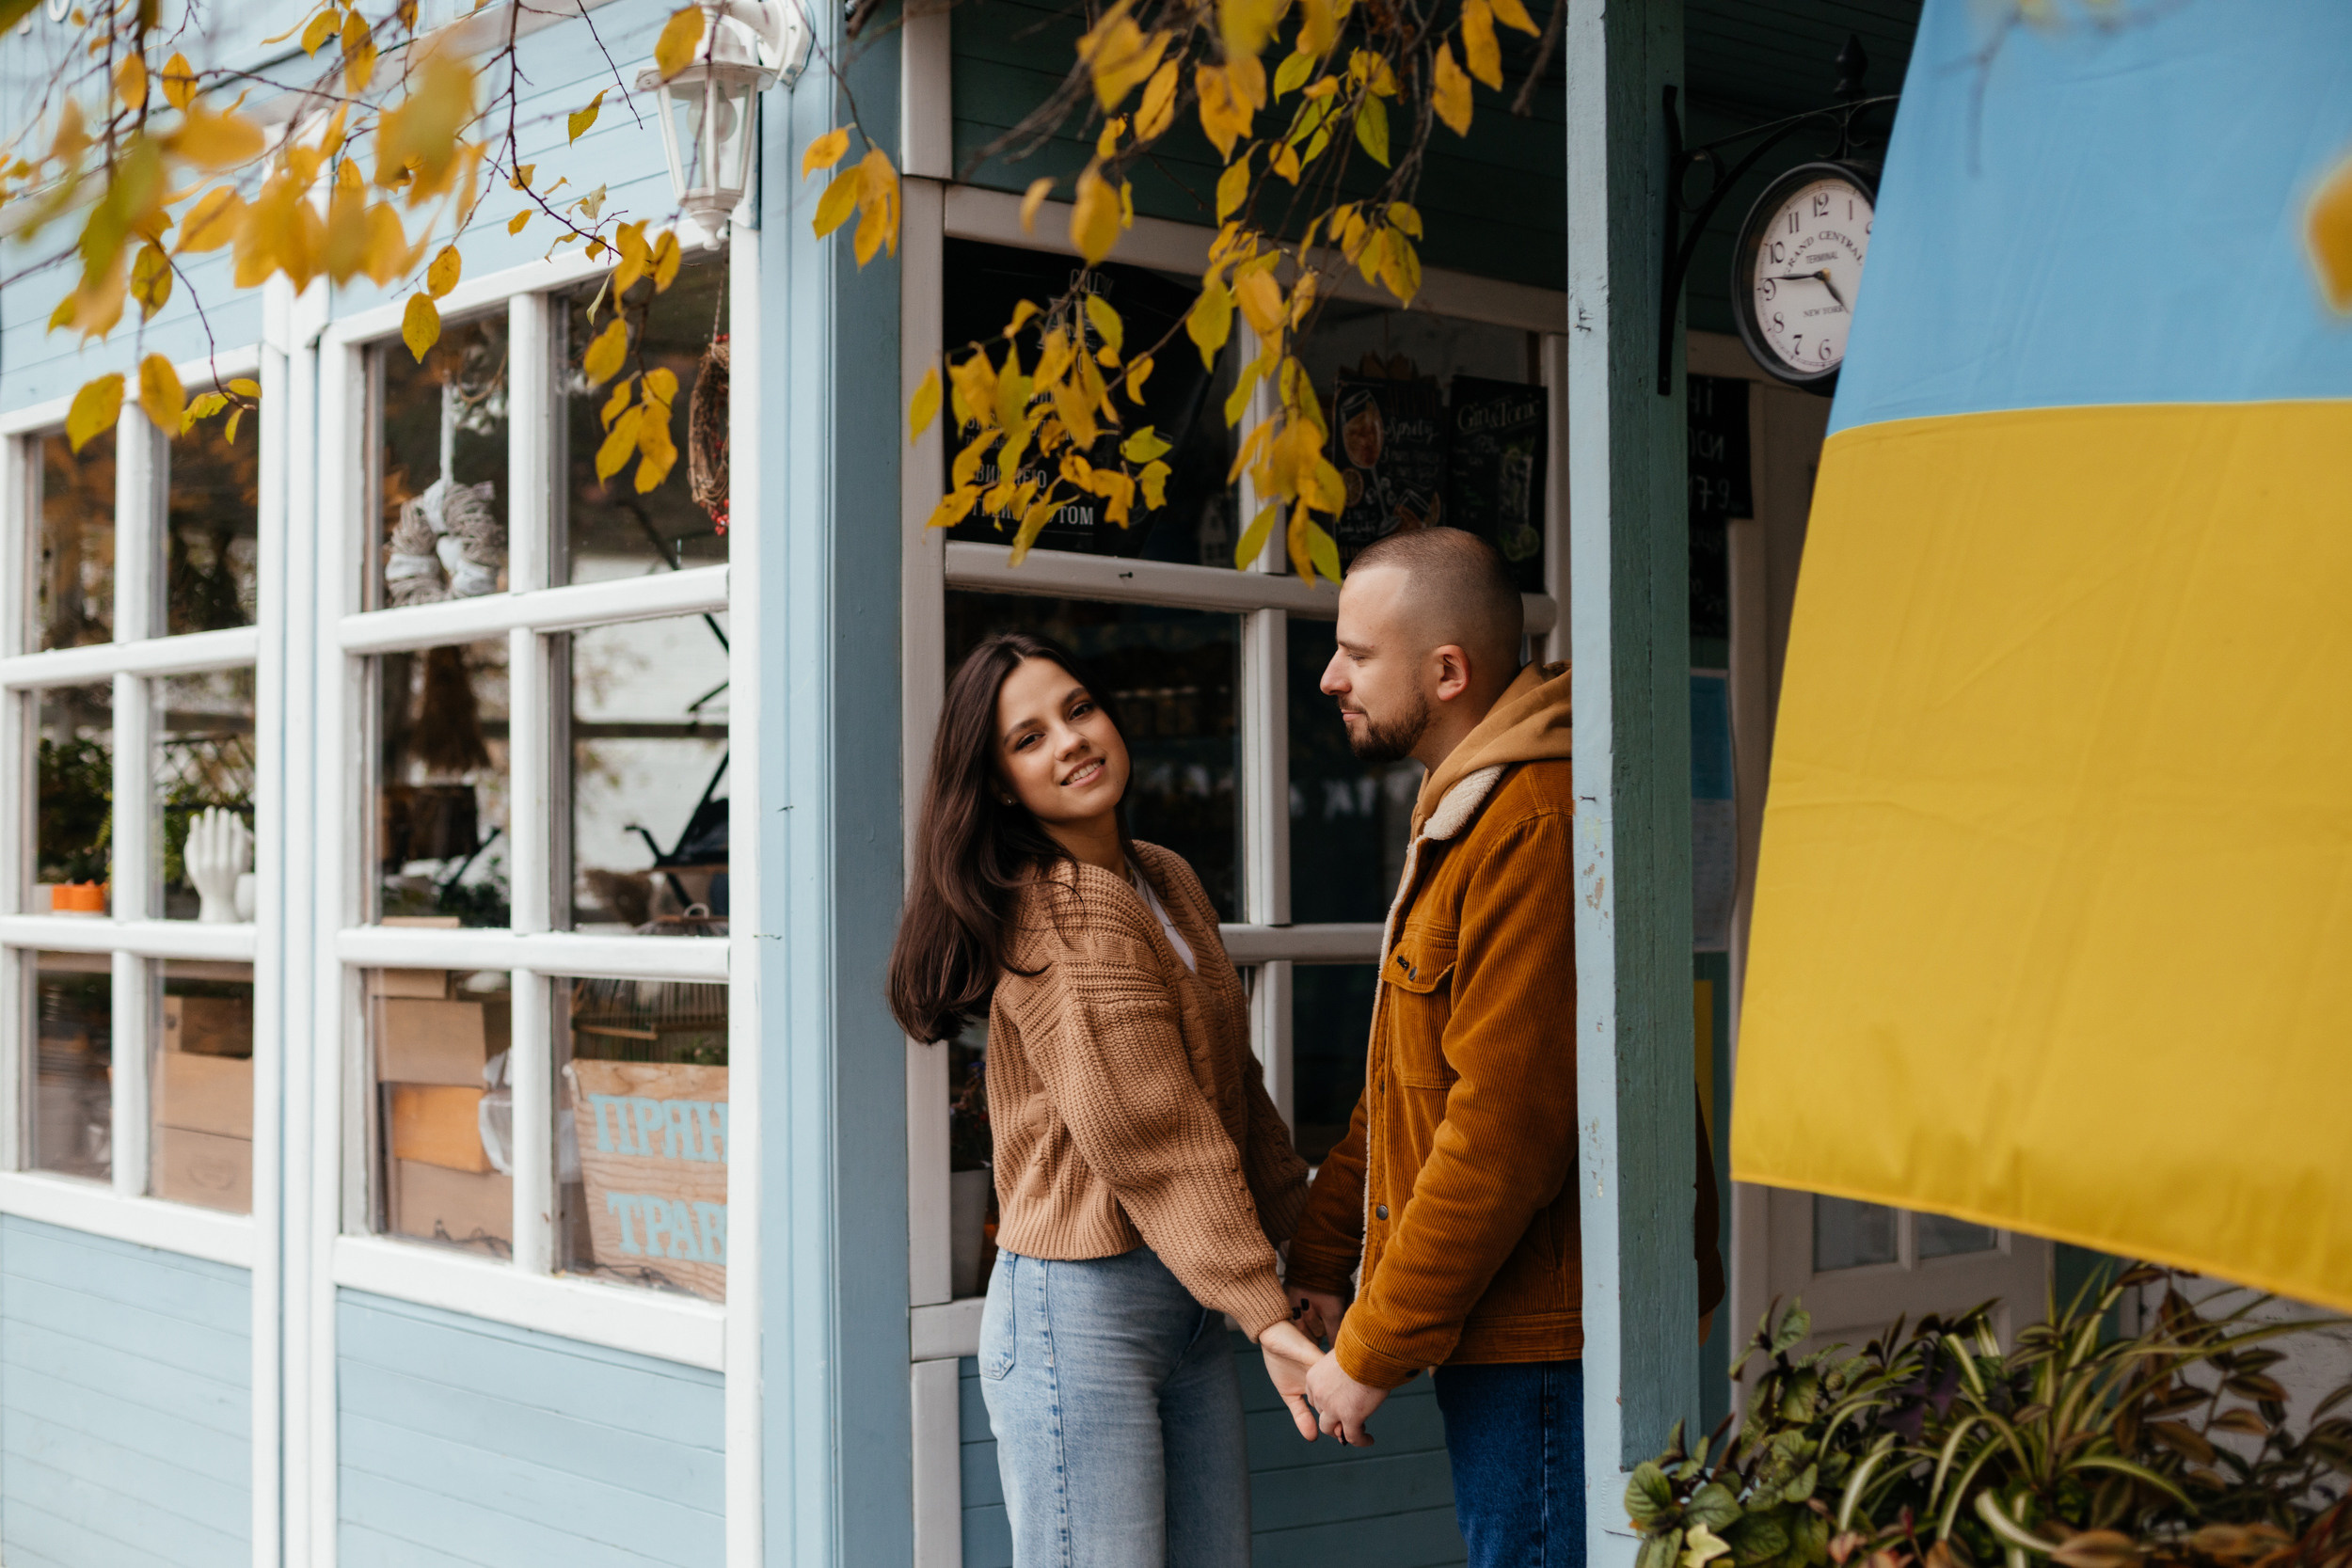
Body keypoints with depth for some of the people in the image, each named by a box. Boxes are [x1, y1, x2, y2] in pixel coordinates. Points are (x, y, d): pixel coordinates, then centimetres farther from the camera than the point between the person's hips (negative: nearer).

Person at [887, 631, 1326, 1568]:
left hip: (1190, 1305, 9)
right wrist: (1262, 1311, -24)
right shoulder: (1057, 911, -15)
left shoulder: (1169, 882, 13)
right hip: (1082, 1306, -8)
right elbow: (1151, 1135, -21)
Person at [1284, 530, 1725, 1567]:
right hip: (1509, 1329, 10)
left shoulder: (1534, 824, -19)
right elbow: (1408, 1084, 21)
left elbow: (1506, 1126, -23)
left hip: (1546, 1340, -10)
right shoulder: (1462, 819, 17)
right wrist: (1322, 1261, 12)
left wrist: (1373, 1351, -17)